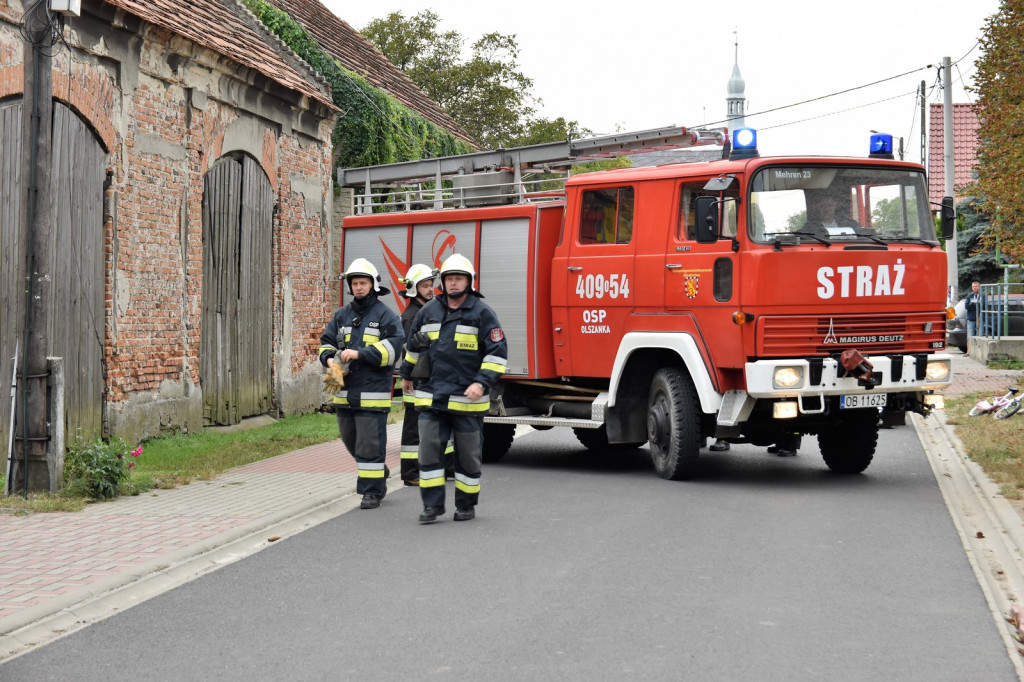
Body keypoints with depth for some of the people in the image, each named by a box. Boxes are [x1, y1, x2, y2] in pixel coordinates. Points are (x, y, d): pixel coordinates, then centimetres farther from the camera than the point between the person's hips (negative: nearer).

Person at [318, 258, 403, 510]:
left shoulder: (386, 316, -4)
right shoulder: (342, 315, 13)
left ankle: (372, 491, 2)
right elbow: (326, 341, 15)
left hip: (373, 392, -6)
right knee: (351, 439, 16)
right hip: (345, 392, 6)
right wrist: (330, 358, -8)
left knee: (370, 443, -6)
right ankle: (378, 472, 37)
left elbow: (392, 348, -15)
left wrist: (359, 354, -22)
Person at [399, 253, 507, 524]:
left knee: (468, 454, 7)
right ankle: (433, 504, 3)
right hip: (432, 397, 3)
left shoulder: (482, 313, -5)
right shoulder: (429, 311, 8)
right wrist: (406, 374, 32)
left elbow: (498, 351, -8)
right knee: (429, 449, -3)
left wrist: (482, 382, -18)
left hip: (467, 398, -3)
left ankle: (466, 504, 19)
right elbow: (414, 343, 24)